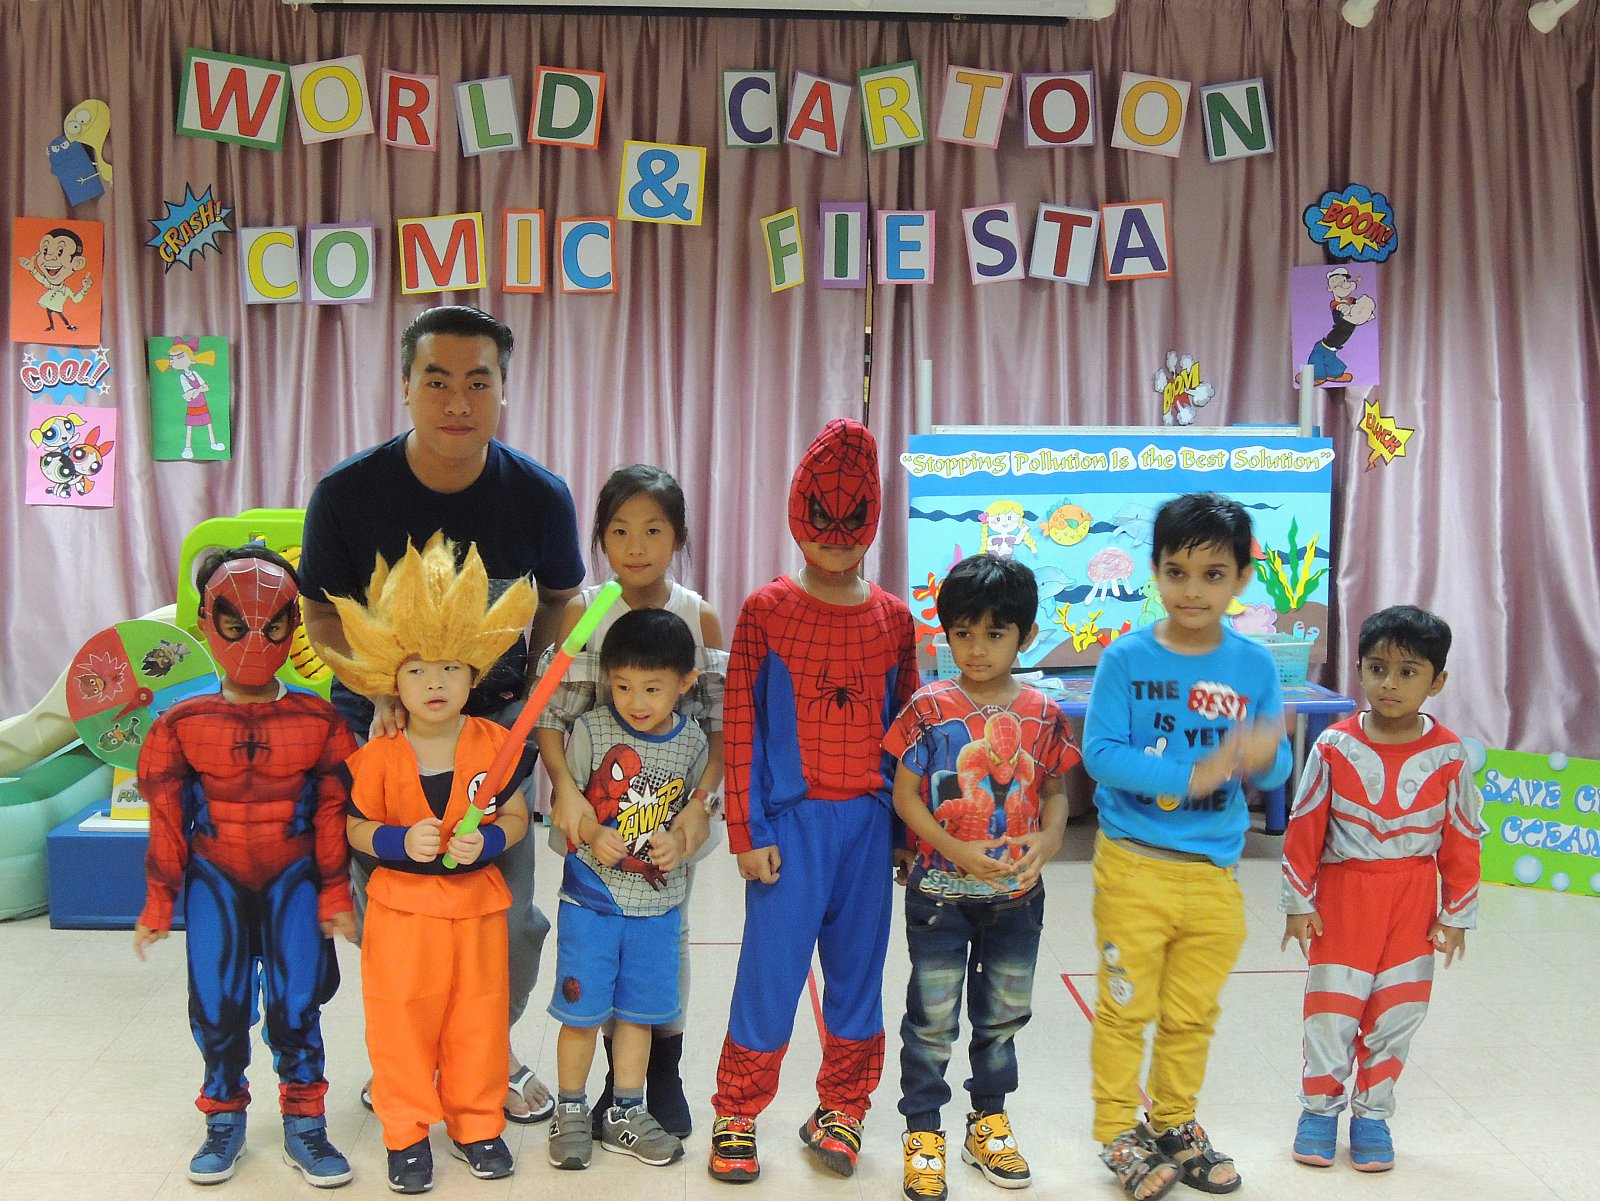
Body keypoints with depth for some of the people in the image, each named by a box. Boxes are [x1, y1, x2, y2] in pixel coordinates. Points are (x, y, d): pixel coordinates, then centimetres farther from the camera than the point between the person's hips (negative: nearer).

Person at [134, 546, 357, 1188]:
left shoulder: (320, 722, -4)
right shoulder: (181, 725, -3)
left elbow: (333, 814, -1)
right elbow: (167, 819, 1)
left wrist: (334, 895, 1)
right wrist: (158, 903, 3)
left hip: (293, 880, -1)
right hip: (215, 881, 1)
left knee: (296, 1003, 2)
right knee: (216, 1004, 6)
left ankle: (304, 1123, 18)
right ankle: (224, 1119, 26)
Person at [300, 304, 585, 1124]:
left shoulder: (540, 497, -11)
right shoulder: (348, 493, -14)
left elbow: (558, 600, 7)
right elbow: (321, 615, -4)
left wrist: (540, 689, -7)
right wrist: (382, 690, -20)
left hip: (495, 724, 1)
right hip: (378, 720, 0)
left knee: (507, 911, 5)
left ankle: (494, 1051, 33)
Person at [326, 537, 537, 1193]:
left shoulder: (496, 745, -6)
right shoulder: (378, 756, -9)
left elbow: (516, 818, 0)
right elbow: (357, 828, -1)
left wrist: (486, 841, -19)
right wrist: (400, 841, -19)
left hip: (478, 901, 1)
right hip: (402, 905, -1)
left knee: (478, 1020, 12)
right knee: (401, 1021, 7)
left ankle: (476, 1125, 30)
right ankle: (406, 1132, 24)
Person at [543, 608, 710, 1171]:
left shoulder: (692, 742, -1)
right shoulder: (591, 730, -8)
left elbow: (698, 809, 8)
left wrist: (681, 839, -12)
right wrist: (593, 834, -20)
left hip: (657, 902, 2)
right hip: (591, 896, -2)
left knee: (639, 1010, 13)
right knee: (582, 1010, 5)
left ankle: (625, 1114, 29)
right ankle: (571, 1112, 24)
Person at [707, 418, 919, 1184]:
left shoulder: (892, 617, 6)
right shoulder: (766, 610, -3)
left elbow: (906, 726, 11)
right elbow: (742, 729, -4)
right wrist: (747, 831, -7)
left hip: (869, 820, 3)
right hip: (792, 819, -3)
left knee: (859, 968, 11)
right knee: (770, 969, 1)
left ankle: (840, 1110, 27)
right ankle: (737, 1116, 17)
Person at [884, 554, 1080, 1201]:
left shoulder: (1043, 715, -1)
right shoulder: (929, 709, -9)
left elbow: (1055, 791, 8)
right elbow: (905, 792, -8)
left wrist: (1048, 838, -12)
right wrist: (957, 850, -19)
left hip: (1017, 894, 3)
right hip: (940, 890, -3)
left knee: (1003, 1013, 16)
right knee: (932, 1018, 6)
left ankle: (989, 1120, 35)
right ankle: (923, 1131, 22)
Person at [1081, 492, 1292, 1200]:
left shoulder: (1254, 666, -1)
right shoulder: (1127, 658, -9)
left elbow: (1274, 770, -1)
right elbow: (1099, 753, -15)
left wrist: (1263, 757, -25)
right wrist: (1191, 777, -24)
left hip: (1214, 873, 3)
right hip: (1133, 867, -3)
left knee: (1192, 1014, 18)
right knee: (1126, 1009, 8)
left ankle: (1173, 1125, 37)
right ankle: (1118, 1132, 25)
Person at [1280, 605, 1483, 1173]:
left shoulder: (1447, 755, -6)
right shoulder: (1334, 747, -8)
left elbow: (1462, 839, 1)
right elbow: (1304, 828, -3)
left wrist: (1457, 914, 3)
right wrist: (1299, 903, -2)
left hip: (1413, 903, 1)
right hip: (1343, 896, -1)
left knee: (1395, 1013, 9)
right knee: (1331, 1008, 5)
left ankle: (1372, 1114, 26)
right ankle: (1319, 1108, 24)